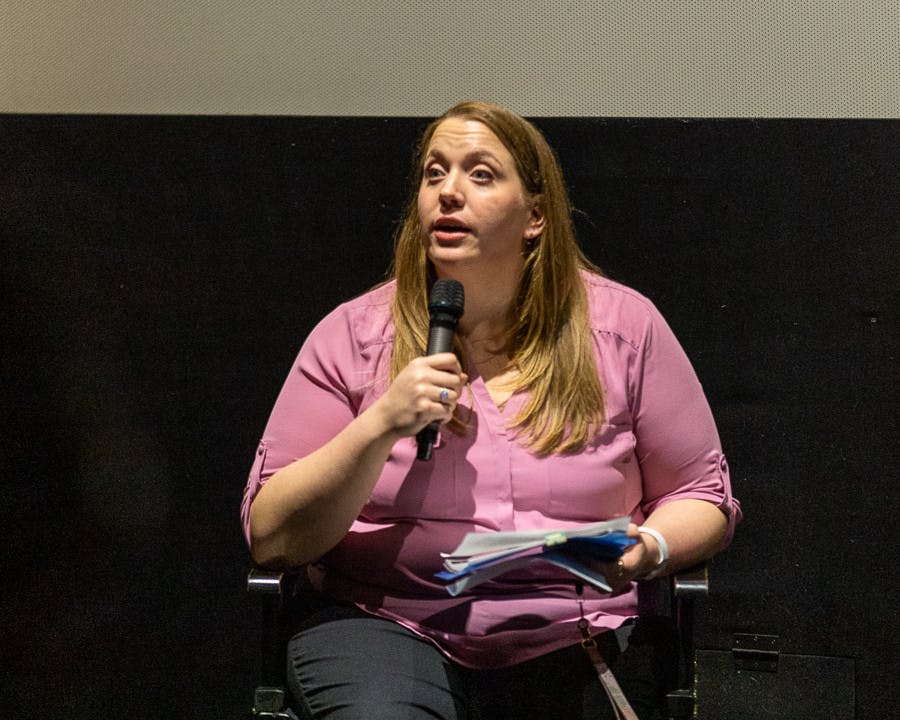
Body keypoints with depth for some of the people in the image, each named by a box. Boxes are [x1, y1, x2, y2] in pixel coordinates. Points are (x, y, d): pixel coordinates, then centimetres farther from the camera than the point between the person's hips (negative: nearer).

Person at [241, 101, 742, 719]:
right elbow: (271, 538, -2)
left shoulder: (622, 325, 3)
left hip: (575, 634, 2)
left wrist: (649, 548, -12)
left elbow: (703, 495, 10)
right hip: (390, 626, -1)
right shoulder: (354, 334, 2)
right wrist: (380, 426, -15)